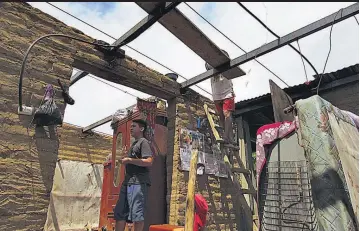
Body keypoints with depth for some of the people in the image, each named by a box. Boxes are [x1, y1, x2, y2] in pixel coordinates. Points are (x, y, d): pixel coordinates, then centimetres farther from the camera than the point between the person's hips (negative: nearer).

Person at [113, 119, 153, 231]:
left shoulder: (144, 142, -4)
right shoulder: (134, 144, 23)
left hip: (139, 182, -9)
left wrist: (129, 160, -13)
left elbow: (148, 161, -18)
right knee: (119, 212, 10)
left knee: (137, 213, -4)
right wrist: (125, 161, 13)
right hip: (128, 182, 9)